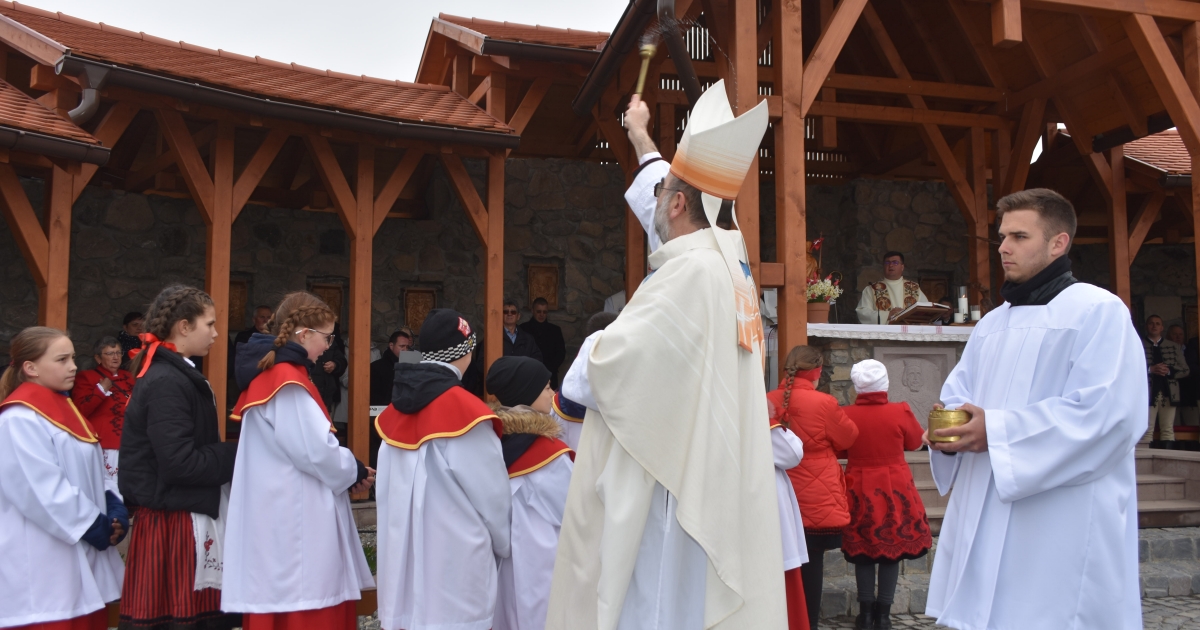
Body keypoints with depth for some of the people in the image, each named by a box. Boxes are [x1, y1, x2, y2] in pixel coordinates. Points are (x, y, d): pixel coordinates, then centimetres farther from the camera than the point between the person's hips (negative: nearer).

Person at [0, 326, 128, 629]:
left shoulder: (63, 408, 13)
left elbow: (92, 471, 15)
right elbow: (45, 491, -22)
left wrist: (114, 509, 0)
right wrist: (94, 525, -16)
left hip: (80, 551, 9)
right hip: (45, 560, -9)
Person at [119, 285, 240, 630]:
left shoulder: (175, 376, 14)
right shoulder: (167, 384, -16)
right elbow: (182, 463, -22)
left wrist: (231, 453, 4)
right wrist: (239, 455, -12)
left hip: (184, 518, 9)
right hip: (175, 524, -9)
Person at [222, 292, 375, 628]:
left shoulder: (269, 373, 15)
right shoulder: (287, 380, -16)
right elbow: (316, 451, -19)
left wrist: (348, 471, 7)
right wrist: (356, 472, -1)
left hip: (283, 517, 10)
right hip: (293, 523, -10)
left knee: (283, 602, 14)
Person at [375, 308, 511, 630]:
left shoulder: (396, 409, 4)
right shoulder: (465, 410, -13)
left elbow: (387, 492, 5)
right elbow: (492, 497, -8)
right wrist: (504, 545, 9)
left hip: (402, 561, 6)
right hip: (454, 565, -6)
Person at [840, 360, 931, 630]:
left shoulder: (845, 415, -10)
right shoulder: (900, 412, -12)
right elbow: (916, 441, 6)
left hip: (859, 490, 1)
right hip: (895, 489, -1)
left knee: (862, 552, 11)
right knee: (893, 549, 10)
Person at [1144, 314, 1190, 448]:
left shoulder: (1175, 347, 16)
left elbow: (1185, 370, 10)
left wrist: (1169, 371, -8)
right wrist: (1150, 369, -16)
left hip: (1169, 393, 3)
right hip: (1147, 393, -3)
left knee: (1168, 430, 3)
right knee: (1146, 431, -6)